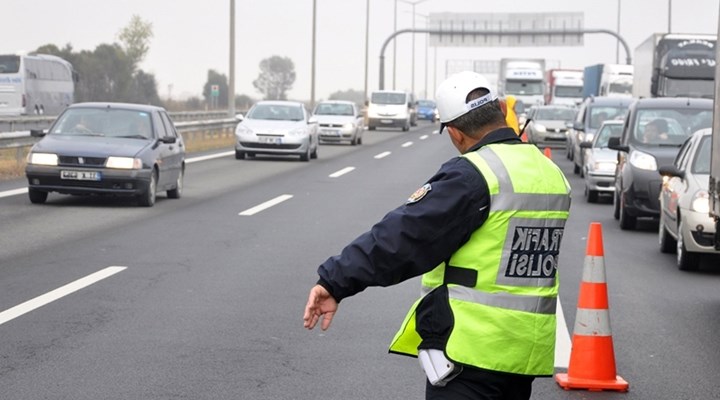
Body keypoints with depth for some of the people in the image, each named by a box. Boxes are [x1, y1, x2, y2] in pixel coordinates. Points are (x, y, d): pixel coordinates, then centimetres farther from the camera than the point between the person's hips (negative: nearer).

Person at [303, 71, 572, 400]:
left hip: (471, 348, -8)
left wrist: (336, 281, -19)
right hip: (530, 350, 8)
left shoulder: (472, 175, -15)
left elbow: (403, 234, -20)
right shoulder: (552, 174, 9)